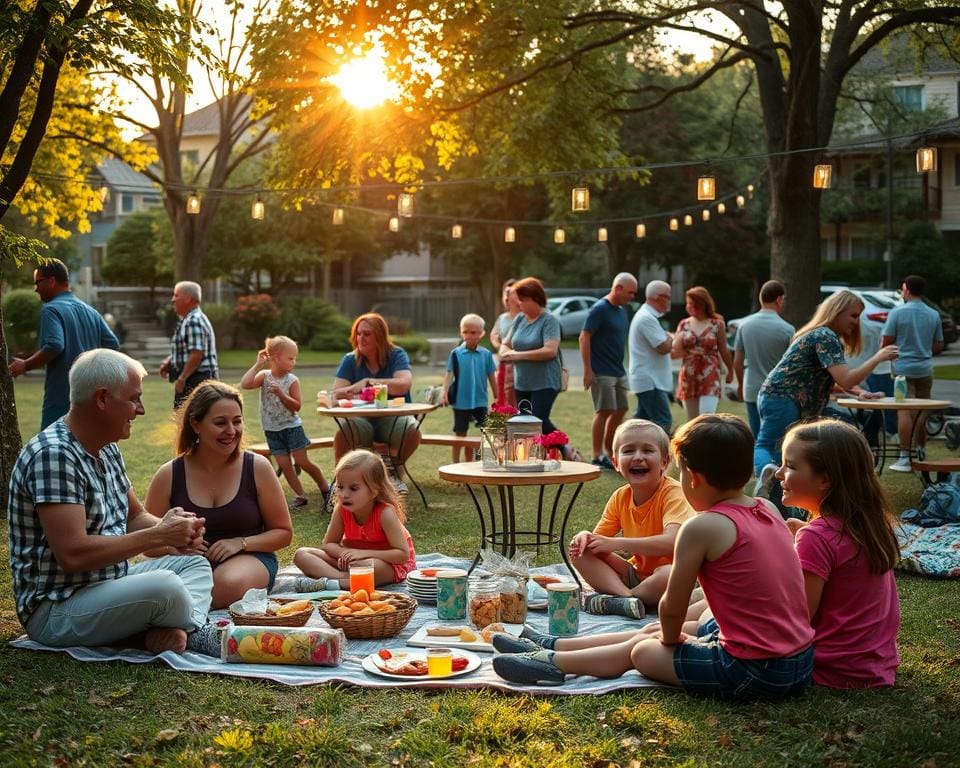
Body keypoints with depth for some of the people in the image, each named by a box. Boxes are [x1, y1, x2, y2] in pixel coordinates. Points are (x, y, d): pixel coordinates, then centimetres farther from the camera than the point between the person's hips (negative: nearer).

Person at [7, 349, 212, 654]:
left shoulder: (107, 450, 9)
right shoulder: (53, 455, -22)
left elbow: (135, 516, 20)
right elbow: (73, 554, -29)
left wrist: (173, 528, -5)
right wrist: (159, 535, -19)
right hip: (56, 609, -11)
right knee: (164, 587, -31)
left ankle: (175, 628, -16)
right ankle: (201, 632, -1)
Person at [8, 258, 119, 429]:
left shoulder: (51, 310, -9)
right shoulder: (90, 311, 13)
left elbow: (54, 346, -23)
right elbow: (113, 344, 9)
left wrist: (25, 365, -11)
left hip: (61, 398, -8)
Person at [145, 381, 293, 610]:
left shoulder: (257, 467, 0)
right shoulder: (169, 475, 1)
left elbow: (283, 532, 6)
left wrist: (240, 543, -11)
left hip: (249, 558, 1)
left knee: (229, 584, -37)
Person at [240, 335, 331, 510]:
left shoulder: (292, 380, -9)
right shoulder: (264, 376, -6)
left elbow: (297, 406, -12)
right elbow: (244, 385, -23)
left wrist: (281, 394, -25)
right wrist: (258, 365, -22)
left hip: (292, 428, -2)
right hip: (272, 430, 2)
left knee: (303, 462, -4)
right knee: (284, 465, 3)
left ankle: (326, 490, 10)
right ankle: (301, 496, 13)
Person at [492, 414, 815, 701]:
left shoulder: (701, 527, -17)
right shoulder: (769, 510, 6)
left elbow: (671, 608, -9)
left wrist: (670, 638, 14)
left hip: (753, 673, -8)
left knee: (643, 648, 11)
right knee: (652, 631, 20)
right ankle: (554, 645, 32)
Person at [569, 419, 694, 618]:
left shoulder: (673, 493, -19)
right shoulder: (620, 497, 1)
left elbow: (671, 542, -33)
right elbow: (599, 537, 7)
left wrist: (616, 544, -30)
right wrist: (585, 536, -19)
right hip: (636, 573, 6)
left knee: (669, 575, -40)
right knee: (581, 552, -8)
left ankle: (611, 601, -21)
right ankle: (626, 595, -27)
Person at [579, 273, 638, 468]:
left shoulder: (621, 311, 13)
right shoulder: (600, 309, -12)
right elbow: (584, 338, -16)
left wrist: (620, 367, 16)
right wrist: (587, 370, -19)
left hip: (619, 371, 9)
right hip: (602, 372, -9)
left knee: (620, 410, 11)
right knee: (604, 411, -6)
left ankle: (609, 451, 23)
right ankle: (598, 457, 1)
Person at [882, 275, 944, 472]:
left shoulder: (897, 313, -8)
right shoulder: (934, 315, 6)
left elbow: (886, 343, -7)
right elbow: (938, 346, 11)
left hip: (904, 368, -5)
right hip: (925, 369, 5)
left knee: (904, 412, -7)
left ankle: (904, 458, -11)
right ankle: (921, 454, 23)